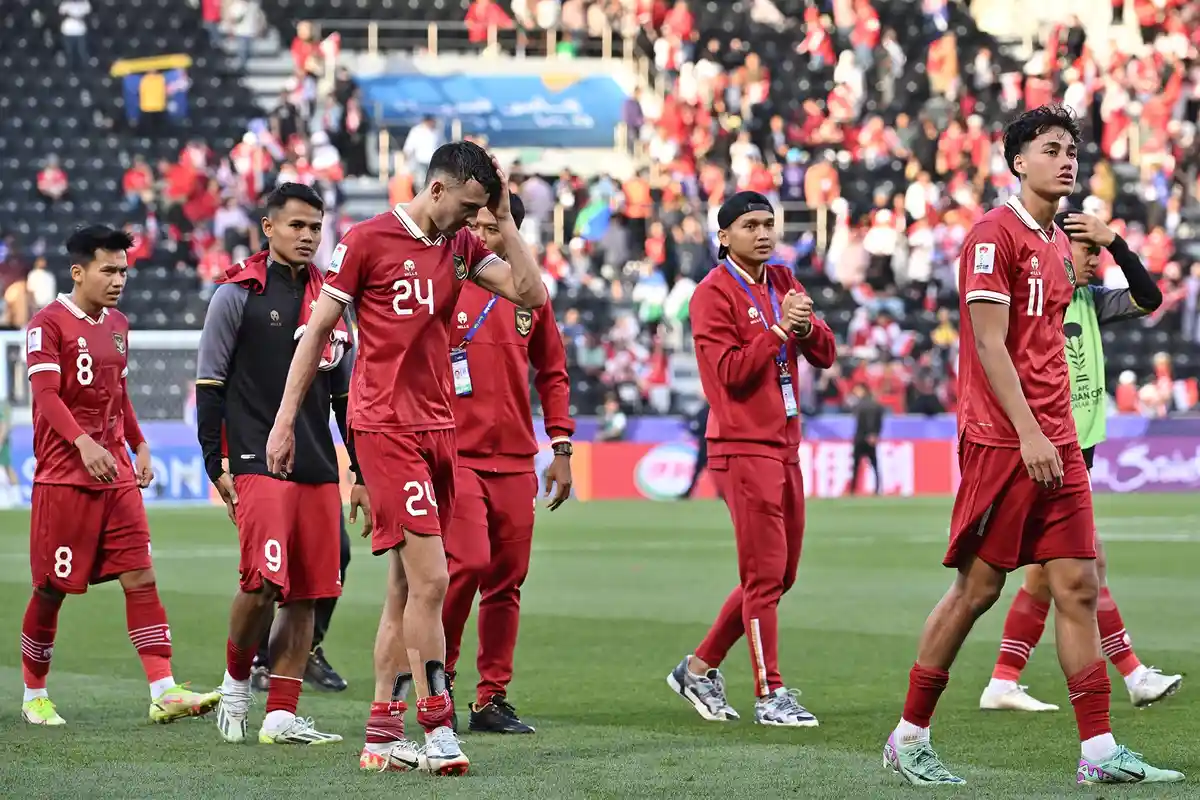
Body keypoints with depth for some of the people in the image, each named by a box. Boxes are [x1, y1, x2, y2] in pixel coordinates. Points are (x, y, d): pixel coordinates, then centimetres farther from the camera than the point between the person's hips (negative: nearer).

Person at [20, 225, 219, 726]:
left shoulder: (118, 325, 15)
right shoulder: (49, 323, -8)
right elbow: (45, 394, -18)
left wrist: (139, 445, 18)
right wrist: (83, 442, -31)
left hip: (116, 474, 6)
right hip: (64, 477, -6)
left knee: (141, 577, -4)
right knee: (51, 589, 2)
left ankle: (164, 693, -9)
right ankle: (34, 696, 16)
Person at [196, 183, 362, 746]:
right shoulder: (238, 293, -1)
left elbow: (346, 395, 21)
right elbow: (209, 384, -1)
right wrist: (216, 464, -7)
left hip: (319, 470, 6)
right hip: (258, 464, -6)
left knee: (306, 594, 2)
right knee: (264, 583, -16)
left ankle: (281, 715, 6)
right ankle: (236, 681, 9)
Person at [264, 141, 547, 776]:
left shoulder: (461, 245, 12)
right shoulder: (368, 240, -7)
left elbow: (531, 294, 5)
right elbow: (317, 331, -3)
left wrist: (504, 220, 0)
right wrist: (285, 420, -4)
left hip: (437, 426, 7)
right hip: (385, 426, -7)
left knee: (406, 587, 9)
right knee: (430, 580, -13)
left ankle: (383, 734, 13)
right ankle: (436, 728, -9)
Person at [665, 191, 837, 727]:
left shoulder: (783, 283, 15)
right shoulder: (714, 294, -7)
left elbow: (825, 355, 11)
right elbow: (731, 372, -15)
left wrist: (805, 326, -9)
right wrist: (779, 327, -18)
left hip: (784, 447, 8)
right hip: (744, 447, -8)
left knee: (779, 576, 12)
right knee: (765, 574, -9)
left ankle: (700, 668, 23)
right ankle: (770, 695, -5)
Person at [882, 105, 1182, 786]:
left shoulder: (1058, 242, 16)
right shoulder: (995, 234, -9)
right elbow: (990, 345, -15)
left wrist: (1059, 432, 14)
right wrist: (1029, 433, -20)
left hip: (1055, 443, 8)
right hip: (1002, 441, -8)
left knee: (1079, 588, 2)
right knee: (978, 589, -2)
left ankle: (1100, 752, 2)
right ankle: (909, 738, 10)